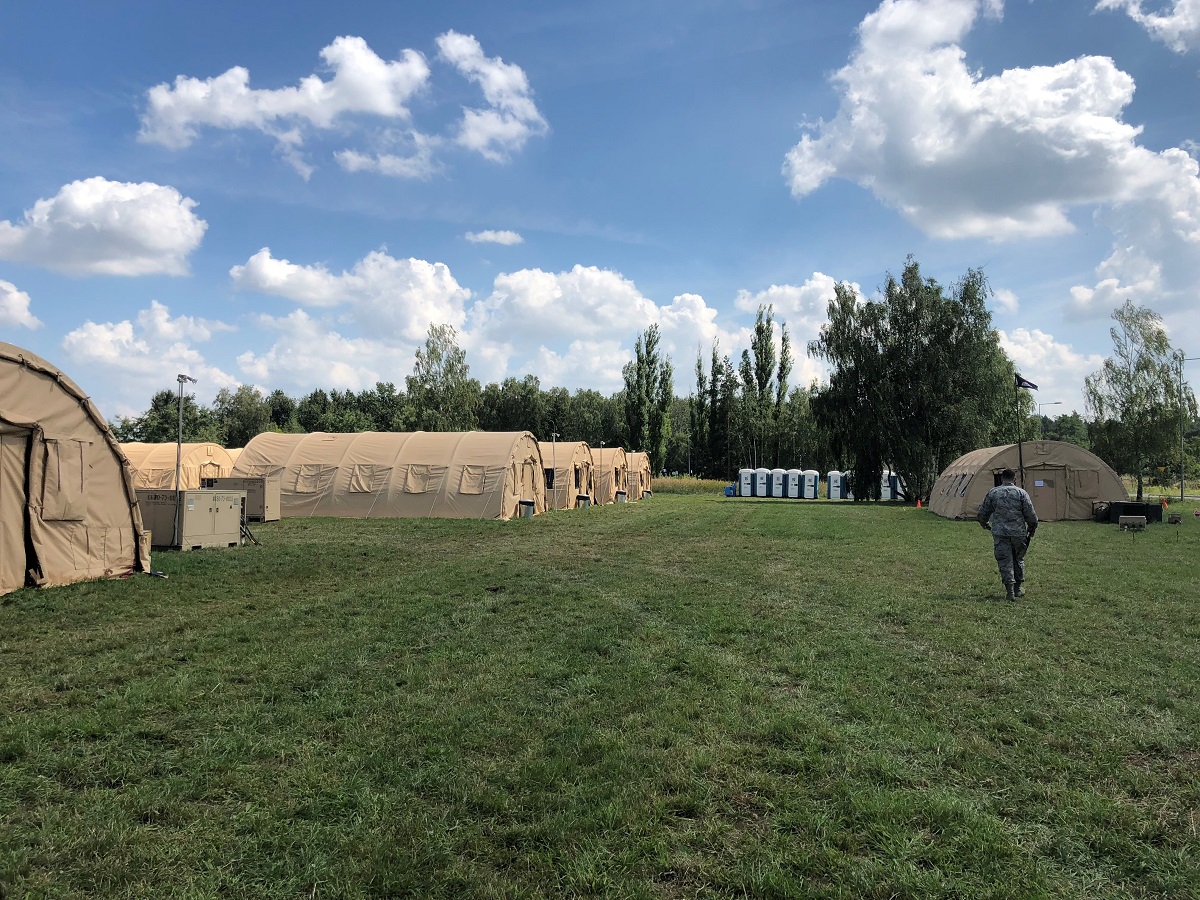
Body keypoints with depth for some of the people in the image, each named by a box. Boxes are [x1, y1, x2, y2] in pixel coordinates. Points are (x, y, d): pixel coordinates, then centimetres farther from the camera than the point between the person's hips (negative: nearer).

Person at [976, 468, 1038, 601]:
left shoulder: (993, 492, 2)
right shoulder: (1021, 493, -1)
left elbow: (982, 513, 8)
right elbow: (1030, 514, -2)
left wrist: (984, 524, 28)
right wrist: (1032, 528, 15)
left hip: (999, 532, 0)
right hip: (1018, 532, 1)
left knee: (1005, 561, 0)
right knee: (1018, 560, 17)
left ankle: (1010, 591, -6)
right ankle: (1018, 588, 25)